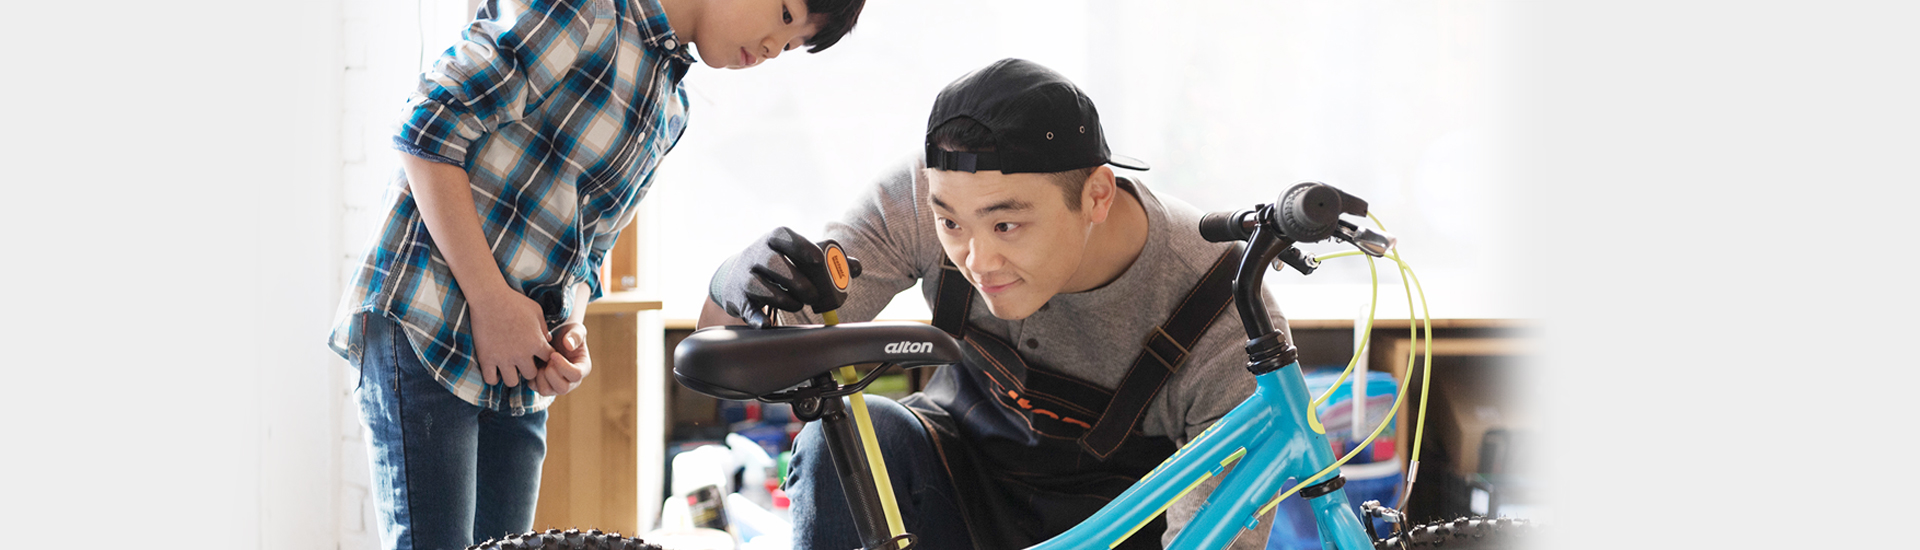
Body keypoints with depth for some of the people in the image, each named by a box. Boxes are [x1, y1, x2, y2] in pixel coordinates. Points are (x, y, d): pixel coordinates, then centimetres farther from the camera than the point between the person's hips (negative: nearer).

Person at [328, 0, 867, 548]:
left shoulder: (669, 110, 16)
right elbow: (429, 128, -15)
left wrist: (571, 327, -1)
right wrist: (493, 299, -17)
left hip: (520, 373, 8)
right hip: (424, 331, -8)